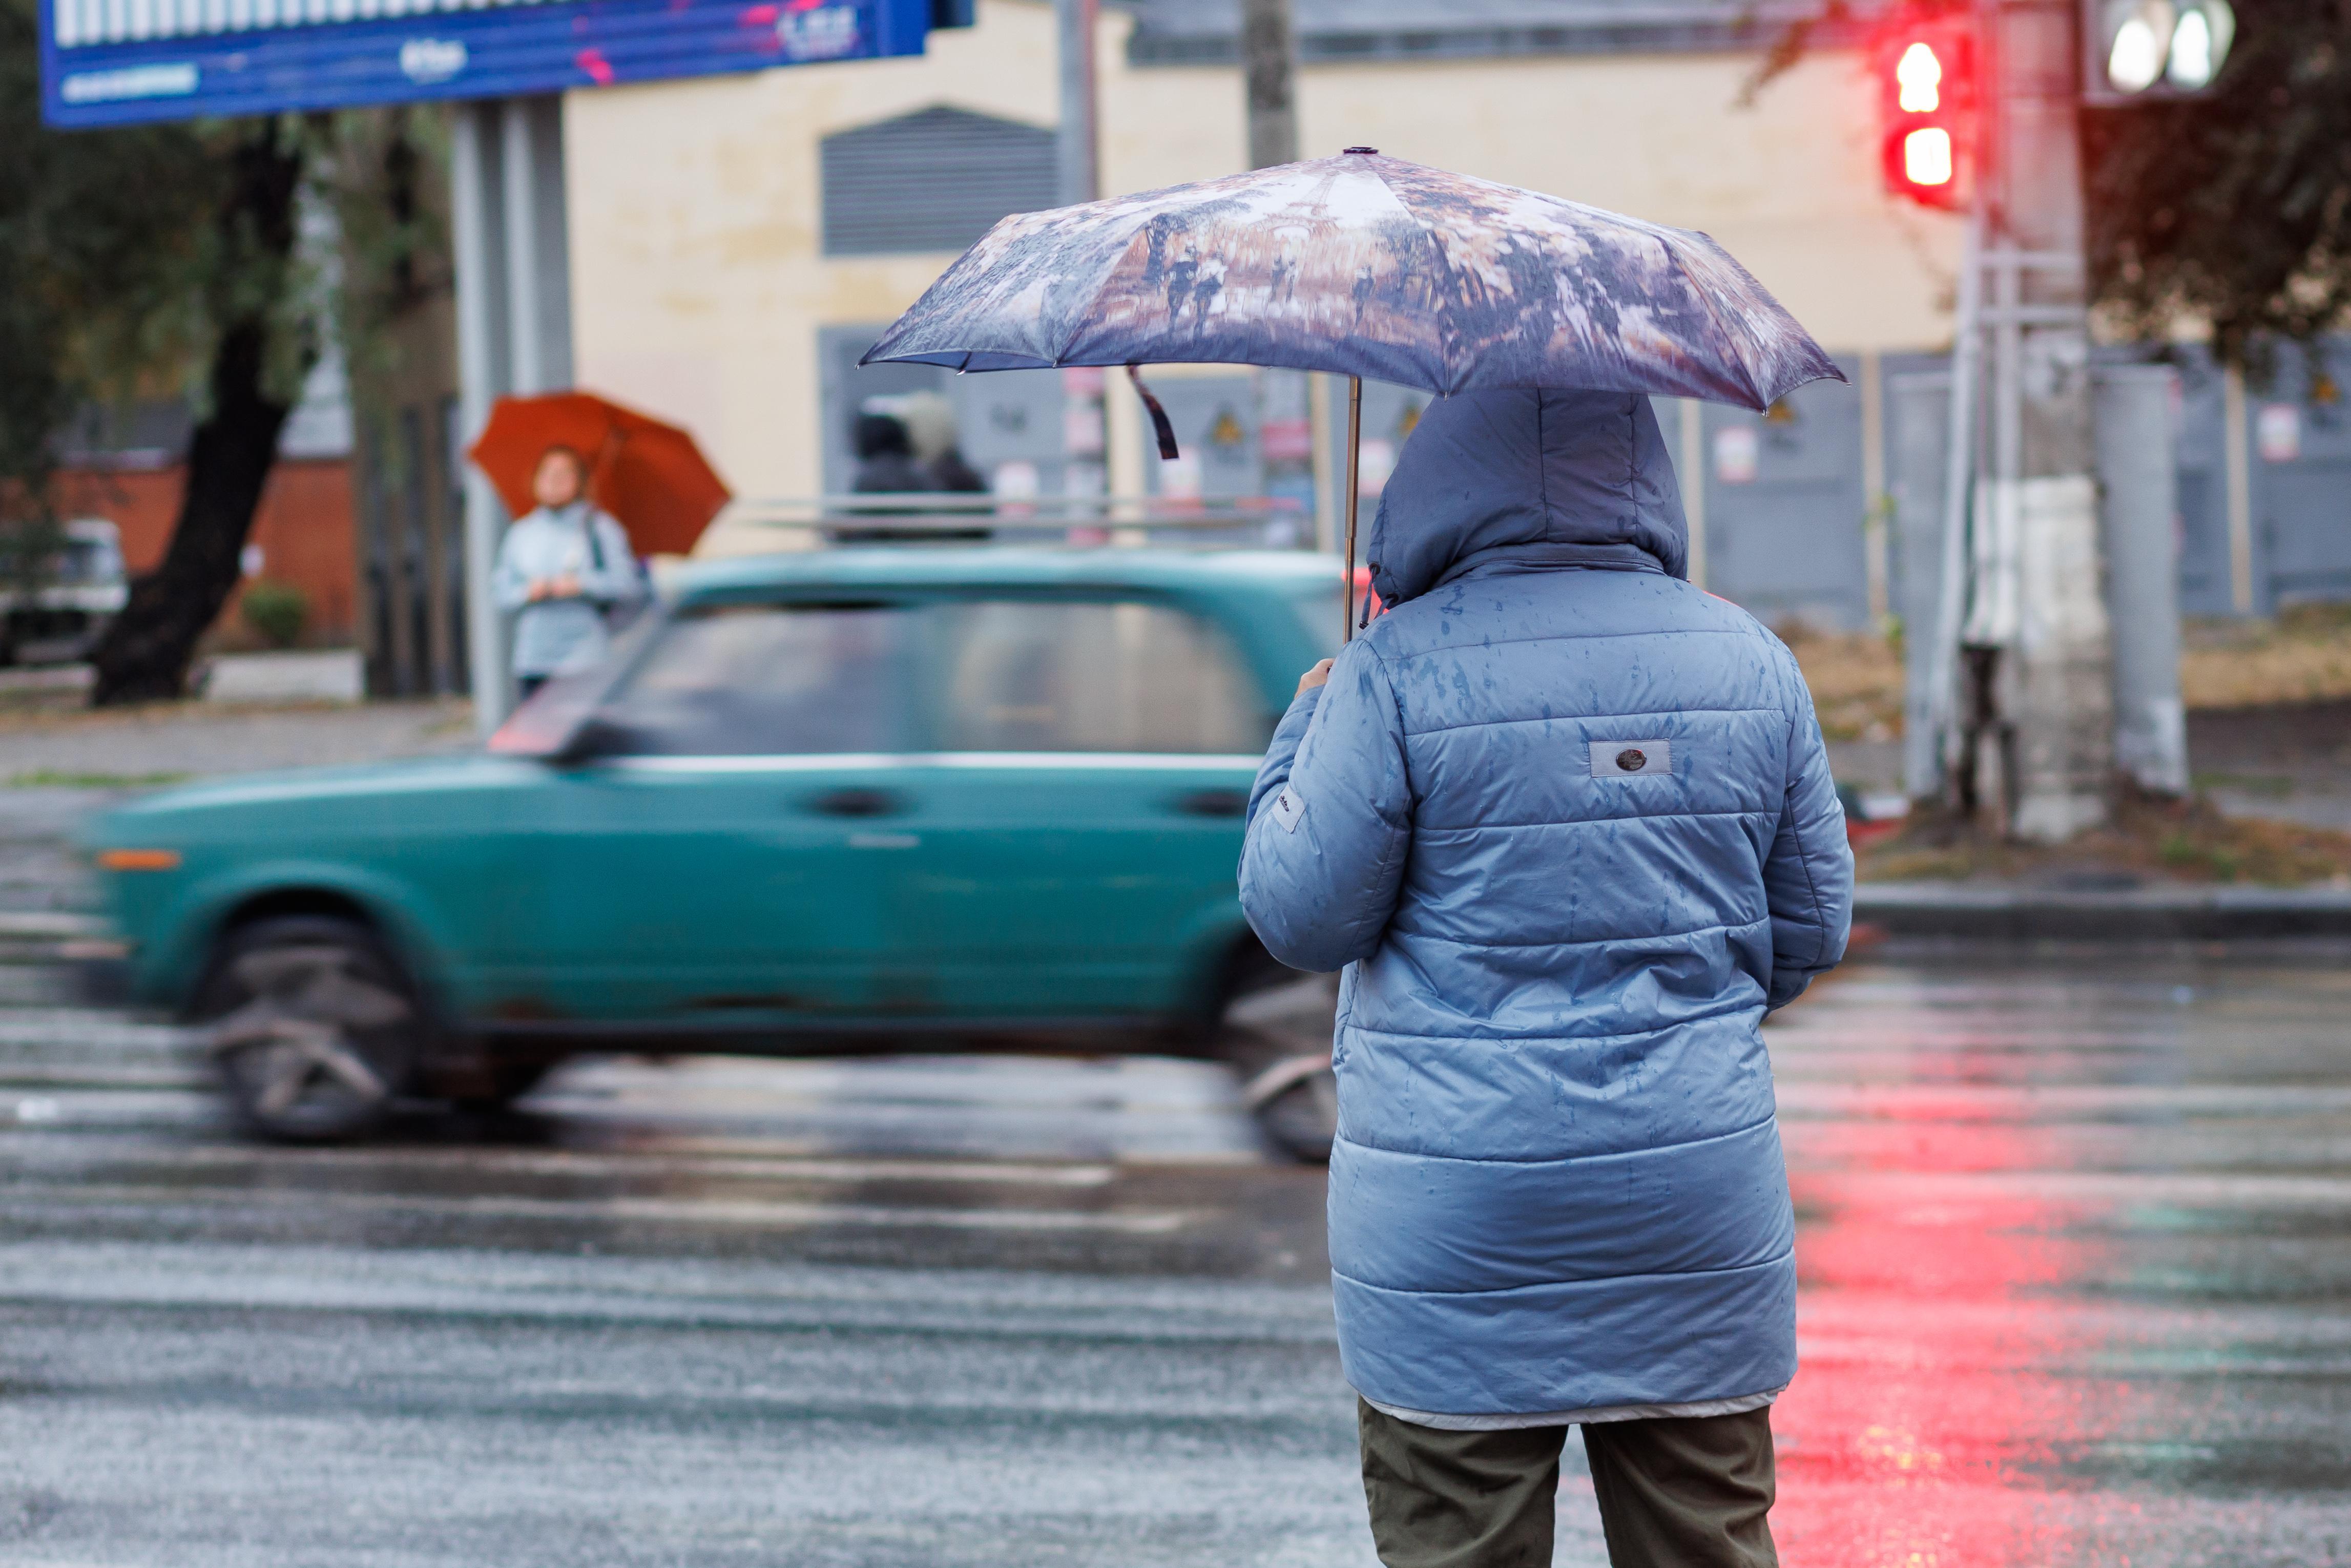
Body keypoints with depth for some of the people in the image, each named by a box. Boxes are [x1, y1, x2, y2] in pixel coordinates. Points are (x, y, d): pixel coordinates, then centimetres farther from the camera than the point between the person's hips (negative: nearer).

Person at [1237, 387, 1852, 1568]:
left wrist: (1306, 726, 10)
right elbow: (1813, 927, 11)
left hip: (1456, 1225, -4)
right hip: (1696, 1197, 4)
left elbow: (1301, 916, -5)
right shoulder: (1749, 660, 4)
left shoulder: (1398, 669, -11)